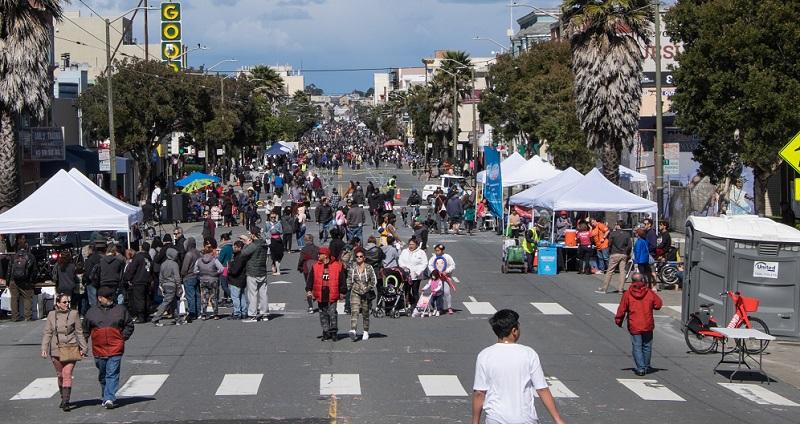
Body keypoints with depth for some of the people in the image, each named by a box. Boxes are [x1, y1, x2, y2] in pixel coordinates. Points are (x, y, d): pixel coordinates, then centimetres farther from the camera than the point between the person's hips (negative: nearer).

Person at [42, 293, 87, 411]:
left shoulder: (74, 314, 1)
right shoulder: (51, 315, 5)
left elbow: (79, 332, 5)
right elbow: (47, 333, 7)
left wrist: (83, 348, 4)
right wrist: (44, 348, -1)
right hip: (56, 349, 2)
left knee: (67, 374, -13)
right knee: (60, 375, 11)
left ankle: (66, 401, -16)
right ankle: (63, 398, 28)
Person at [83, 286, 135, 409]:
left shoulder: (120, 310, 5)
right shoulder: (92, 312, 7)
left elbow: (129, 325, 14)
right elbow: (85, 330, 15)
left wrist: (123, 338, 2)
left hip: (115, 349, -2)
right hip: (98, 349, 2)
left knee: (112, 375, -11)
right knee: (102, 375, 13)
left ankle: (109, 399, -15)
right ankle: (106, 398, 26)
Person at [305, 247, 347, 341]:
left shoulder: (337, 266, -1)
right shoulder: (315, 266, 7)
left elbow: (342, 280, 4)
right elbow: (310, 279, 10)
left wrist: (342, 292, 5)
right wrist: (309, 290, 2)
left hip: (332, 294, -3)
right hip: (320, 294, 3)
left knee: (332, 313, -6)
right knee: (323, 314, 8)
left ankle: (334, 332, 3)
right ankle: (326, 332, 16)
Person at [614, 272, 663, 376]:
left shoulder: (627, 294, -8)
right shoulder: (649, 292, -2)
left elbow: (622, 309, -6)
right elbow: (658, 304, 5)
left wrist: (618, 321, 8)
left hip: (634, 326, -2)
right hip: (648, 325, 2)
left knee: (637, 347, 2)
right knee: (647, 346, 15)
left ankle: (640, 368, -4)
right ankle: (646, 367, 25)